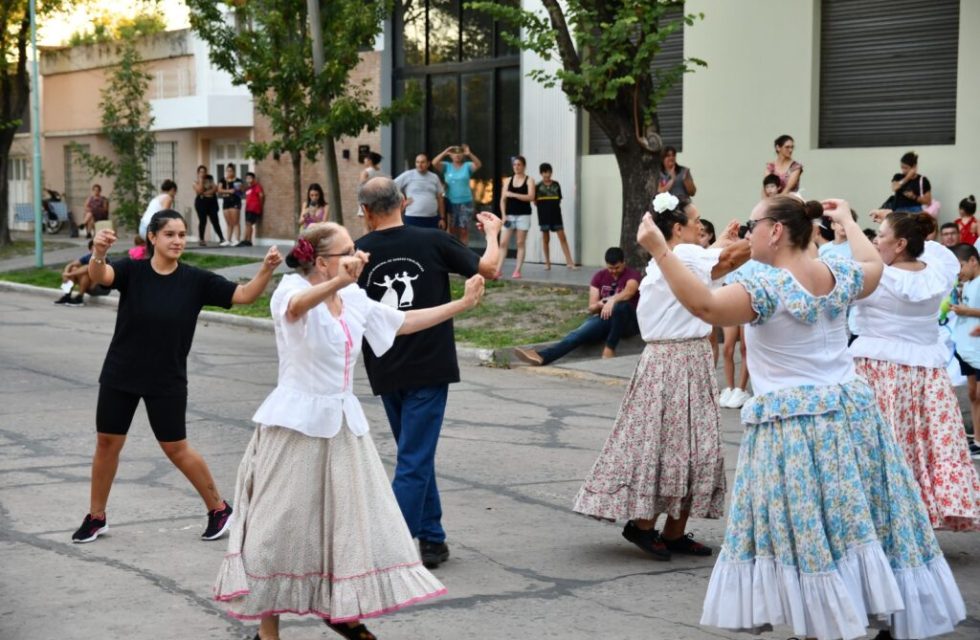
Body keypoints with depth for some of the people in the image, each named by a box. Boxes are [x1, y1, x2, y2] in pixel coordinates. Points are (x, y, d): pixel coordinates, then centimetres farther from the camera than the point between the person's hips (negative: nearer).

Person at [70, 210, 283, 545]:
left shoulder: (196, 280, -7)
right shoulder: (132, 271, -8)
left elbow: (244, 295, -11)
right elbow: (99, 276, -28)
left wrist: (267, 269, -30)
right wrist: (98, 252, -51)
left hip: (167, 380, -1)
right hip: (120, 375, 1)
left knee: (175, 447, 3)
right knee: (107, 442, 8)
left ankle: (219, 508, 21)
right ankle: (96, 517, 25)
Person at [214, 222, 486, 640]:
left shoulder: (356, 300, 8)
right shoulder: (293, 287, -13)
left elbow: (404, 322, 21)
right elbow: (297, 308, -38)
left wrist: (463, 303, 21)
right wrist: (340, 281, -57)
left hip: (343, 423, 7)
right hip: (296, 423, -7)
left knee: (356, 517, 10)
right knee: (282, 525, 0)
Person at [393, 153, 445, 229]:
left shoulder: (434, 177, 11)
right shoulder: (408, 175, -1)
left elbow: (439, 199, 13)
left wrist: (442, 218, 9)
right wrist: (402, 202, -2)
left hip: (432, 218, 4)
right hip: (413, 218, -4)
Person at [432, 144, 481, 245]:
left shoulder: (467, 166, 1)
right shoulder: (447, 166, 3)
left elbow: (478, 165, -18)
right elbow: (434, 163, -11)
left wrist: (469, 154, -34)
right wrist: (445, 153, -19)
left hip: (465, 202, -1)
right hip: (450, 203, 1)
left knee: (464, 230, 0)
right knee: (452, 230, 7)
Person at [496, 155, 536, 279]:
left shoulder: (529, 180, 1)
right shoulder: (508, 180, 10)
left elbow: (531, 197, -14)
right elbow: (503, 199, 7)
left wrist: (513, 194, -17)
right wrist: (503, 215, -5)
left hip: (523, 215, -3)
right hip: (509, 215, 3)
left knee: (520, 244, 0)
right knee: (503, 243, -4)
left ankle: (517, 270, 2)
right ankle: (499, 269, -4)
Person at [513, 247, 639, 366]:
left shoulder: (632, 274, -4)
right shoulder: (599, 276, 9)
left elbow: (628, 293, -28)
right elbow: (591, 308, 6)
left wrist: (613, 300, -47)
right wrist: (600, 305, -18)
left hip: (627, 321, -4)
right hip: (604, 318, 4)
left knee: (621, 305, -39)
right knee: (579, 334, -26)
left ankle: (609, 349, -30)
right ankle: (542, 356, -47)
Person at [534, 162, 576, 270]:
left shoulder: (556, 184, 3)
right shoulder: (538, 186, -3)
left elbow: (559, 199, 10)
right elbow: (535, 202, 2)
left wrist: (553, 206, 1)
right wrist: (544, 207, -4)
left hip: (556, 214, 1)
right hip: (544, 215, -1)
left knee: (562, 237, -3)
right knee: (546, 239, 7)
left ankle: (569, 262, -4)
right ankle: (547, 263, 14)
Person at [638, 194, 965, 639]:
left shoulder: (768, 287, -16)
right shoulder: (838, 275, 5)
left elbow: (703, 305, -28)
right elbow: (874, 266, 27)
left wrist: (659, 250, -26)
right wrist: (847, 220, 40)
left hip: (793, 425, -7)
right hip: (851, 414, 7)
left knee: (812, 539, -1)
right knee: (860, 527, 14)